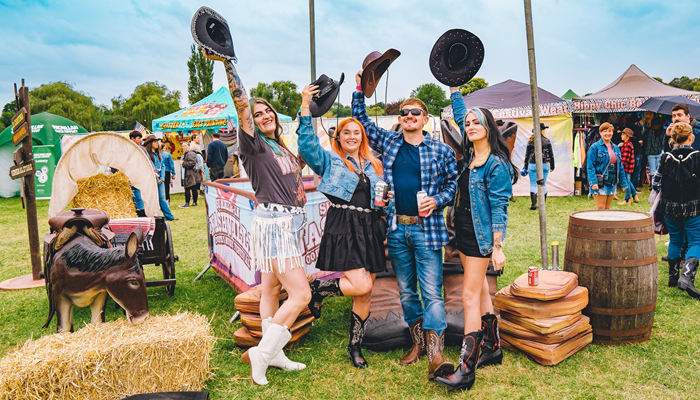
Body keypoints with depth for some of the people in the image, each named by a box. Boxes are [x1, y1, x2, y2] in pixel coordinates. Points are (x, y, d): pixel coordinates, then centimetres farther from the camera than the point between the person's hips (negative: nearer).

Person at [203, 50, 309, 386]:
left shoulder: (283, 148, 15)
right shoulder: (254, 146, -8)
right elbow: (241, 104, -20)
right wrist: (227, 63, -26)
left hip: (290, 223, 8)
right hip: (272, 222, -8)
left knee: (272, 289, 15)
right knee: (300, 294, -10)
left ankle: (274, 354, 25)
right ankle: (260, 353, 1)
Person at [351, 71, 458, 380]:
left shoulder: (441, 151, 3)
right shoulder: (388, 142, 9)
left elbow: (453, 183, 9)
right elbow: (361, 121, 18)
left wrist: (437, 200, -8)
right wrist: (359, 91, 9)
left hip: (427, 229, -3)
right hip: (396, 229, 3)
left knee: (432, 291, -6)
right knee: (406, 291, 12)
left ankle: (435, 355, -5)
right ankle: (418, 342, 27)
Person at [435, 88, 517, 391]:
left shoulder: (497, 164, -13)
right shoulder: (469, 154, 9)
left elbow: (499, 208, -16)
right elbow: (459, 115, 23)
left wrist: (497, 247, -18)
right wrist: (454, 86, 22)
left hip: (481, 235, -8)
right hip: (463, 230, 8)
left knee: (470, 297, -9)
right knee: (481, 292, 15)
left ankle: (466, 370, -5)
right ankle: (492, 349, 29)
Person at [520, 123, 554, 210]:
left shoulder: (530, 141, -3)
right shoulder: (547, 141, -1)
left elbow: (527, 155, 0)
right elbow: (551, 155, 4)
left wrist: (525, 167, 8)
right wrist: (552, 166, 14)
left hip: (533, 165, -1)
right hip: (545, 165, 1)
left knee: (533, 185, 1)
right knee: (543, 184, 10)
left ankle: (533, 204, -9)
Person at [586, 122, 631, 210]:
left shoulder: (616, 148, 14)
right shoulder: (595, 147, -5)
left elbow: (620, 166, 18)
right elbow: (590, 166, -10)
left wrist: (623, 182, 15)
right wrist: (593, 182, -19)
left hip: (612, 182, 6)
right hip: (600, 183, -6)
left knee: (607, 208, 9)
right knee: (600, 208, -6)